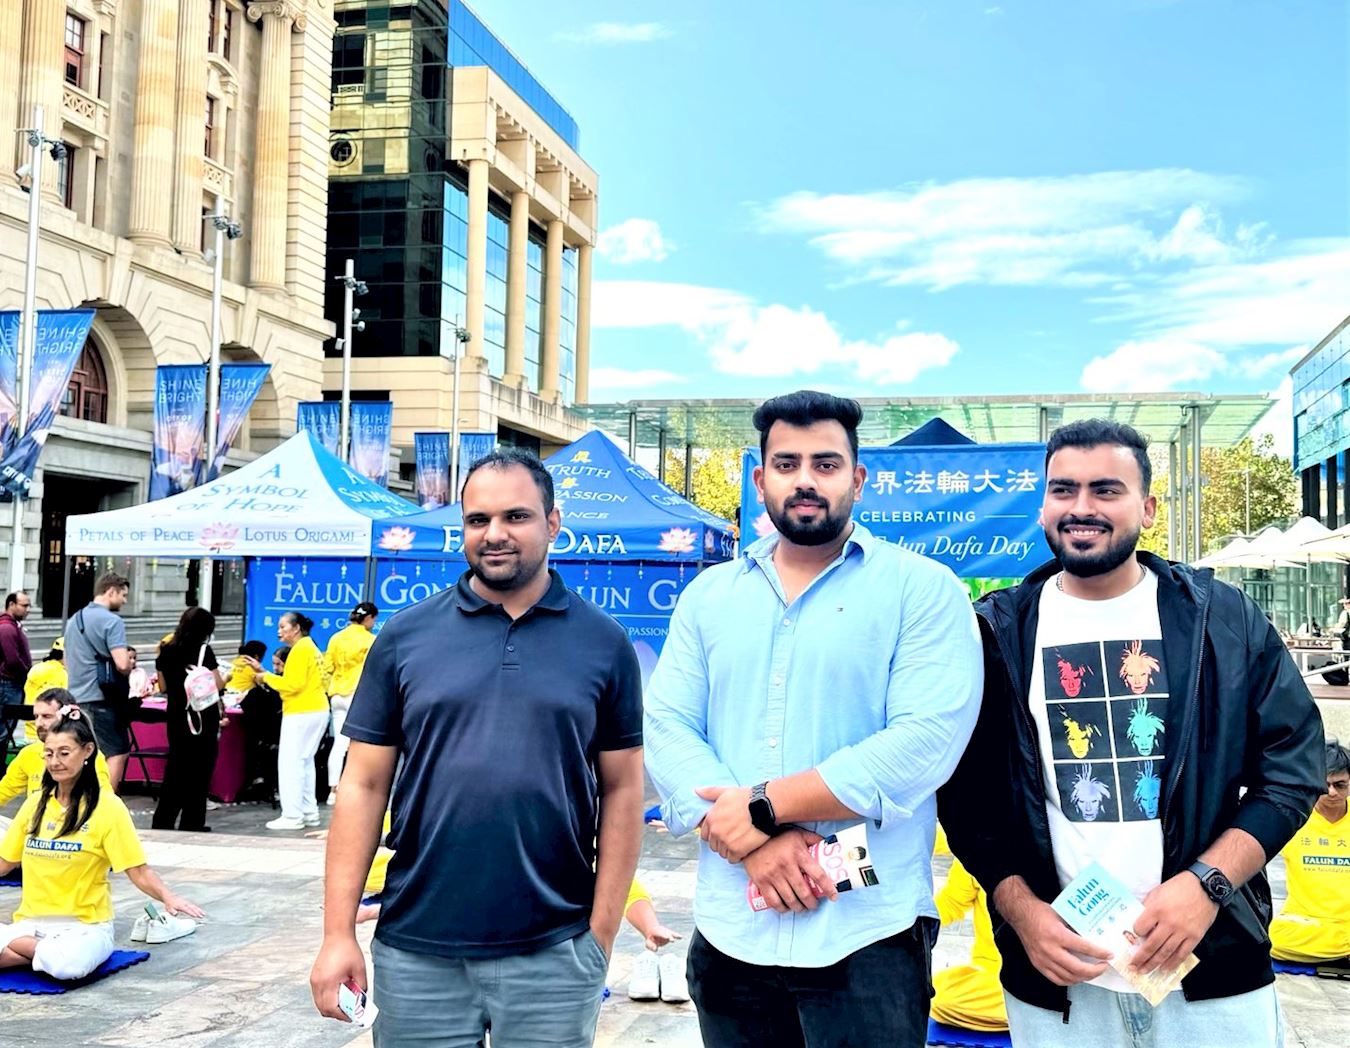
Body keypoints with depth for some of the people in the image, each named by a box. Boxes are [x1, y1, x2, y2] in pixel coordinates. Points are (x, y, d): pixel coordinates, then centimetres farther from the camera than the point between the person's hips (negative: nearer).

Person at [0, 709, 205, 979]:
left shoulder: (107, 806, -7)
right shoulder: (35, 803, 8)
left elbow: (138, 871, -9)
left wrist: (168, 898, -27)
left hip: (85, 925, -3)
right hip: (30, 922, 3)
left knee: (67, 964, -36)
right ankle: (50, 952, -5)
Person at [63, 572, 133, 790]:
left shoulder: (74, 620, 16)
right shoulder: (112, 621, -12)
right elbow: (122, 664, -21)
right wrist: (130, 670, -1)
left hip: (75, 697, 8)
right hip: (102, 698, -8)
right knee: (117, 753, -3)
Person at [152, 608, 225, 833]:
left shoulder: (166, 650, 5)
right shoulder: (203, 651, -10)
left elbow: (163, 686, 12)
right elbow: (216, 685, -9)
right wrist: (227, 677, 10)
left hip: (176, 717, 5)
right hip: (202, 718, -5)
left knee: (175, 770, 13)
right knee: (199, 772, 3)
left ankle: (162, 822, 12)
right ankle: (191, 824, 6)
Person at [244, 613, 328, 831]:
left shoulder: (301, 649, -12)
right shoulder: (308, 647, 18)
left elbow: (294, 684, -19)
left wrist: (266, 678, -10)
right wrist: (265, 674, 10)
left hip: (302, 713, -10)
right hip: (314, 711, 10)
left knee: (290, 762, -7)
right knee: (304, 762, 14)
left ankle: (292, 816, -7)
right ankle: (309, 812, 16)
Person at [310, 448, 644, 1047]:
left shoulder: (604, 644, 1)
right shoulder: (405, 636, 2)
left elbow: (621, 791, 2)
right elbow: (364, 785, 2)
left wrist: (601, 934, -3)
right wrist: (338, 932, -2)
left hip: (554, 953, 0)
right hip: (415, 951, 1)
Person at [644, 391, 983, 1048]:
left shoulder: (923, 590, -3)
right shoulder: (709, 595, 9)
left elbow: (927, 741, -16)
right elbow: (665, 730, 0)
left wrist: (765, 806, -16)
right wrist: (755, 844, -16)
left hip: (867, 938, -3)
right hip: (729, 934, 4)